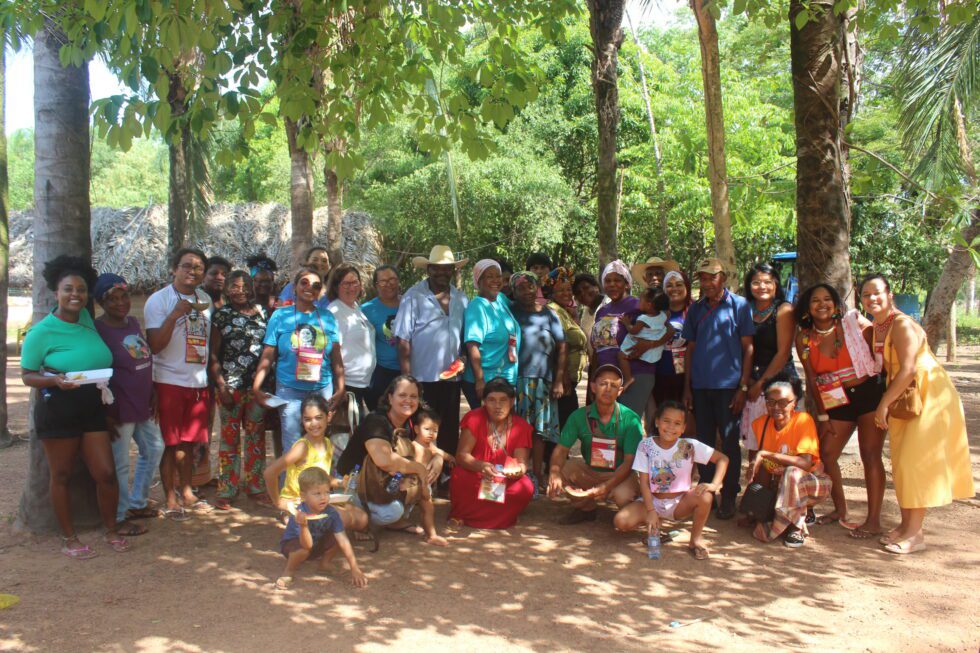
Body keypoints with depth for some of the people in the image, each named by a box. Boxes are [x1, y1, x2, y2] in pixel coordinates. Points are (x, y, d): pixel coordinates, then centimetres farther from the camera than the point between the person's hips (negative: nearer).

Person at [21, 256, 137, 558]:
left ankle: (112, 530, 24)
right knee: (61, 476, 9)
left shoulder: (86, 319, 4)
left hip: (92, 410, 5)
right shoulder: (42, 331, -11)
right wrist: (55, 380, -24)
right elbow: (27, 376, -7)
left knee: (106, 474, 4)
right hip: (57, 412, -4)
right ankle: (69, 539, 22)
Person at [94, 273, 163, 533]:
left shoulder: (133, 322, 7)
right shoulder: (98, 329, -16)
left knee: (154, 449, 20)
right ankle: (120, 516, 18)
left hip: (143, 405, 9)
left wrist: (152, 397, 14)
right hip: (119, 410, -9)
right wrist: (107, 414, -18)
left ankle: (137, 503, 36)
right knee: (120, 464, 2)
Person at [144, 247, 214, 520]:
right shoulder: (158, 300, -8)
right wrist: (174, 315, -24)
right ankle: (171, 499, 13)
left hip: (199, 381, 5)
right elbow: (154, 345, -14)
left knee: (189, 441, 14)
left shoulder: (205, 300, 10)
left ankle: (186, 492, 27)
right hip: (169, 382, -5)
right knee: (171, 443, 2)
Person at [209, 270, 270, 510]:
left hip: (258, 384, 3)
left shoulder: (262, 312, 8)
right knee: (230, 436, 3)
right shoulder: (222, 315, 1)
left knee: (256, 436, 8)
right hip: (231, 385, -2)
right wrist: (221, 386, -8)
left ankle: (256, 487, 19)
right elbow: (213, 355, 0)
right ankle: (225, 491, 11)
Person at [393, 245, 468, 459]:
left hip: (451, 378, 5)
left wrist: (461, 359, -2)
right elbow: (403, 340, -8)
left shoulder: (460, 299, 8)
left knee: (450, 431, 13)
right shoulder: (414, 296, -7)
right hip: (423, 378, -5)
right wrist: (406, 378, -12)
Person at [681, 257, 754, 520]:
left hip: (728, 385, -4)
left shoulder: (739, 305, -1)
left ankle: (729, 498, 13)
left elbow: (748, 348, -3)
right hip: (700, 386, 4)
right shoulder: (695, 309, 10)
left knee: (729, 443, 2)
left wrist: (743, 386, -9)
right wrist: (687, 387, 8)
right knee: (704, 442, 10)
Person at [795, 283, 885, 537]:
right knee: (825, 454, 6)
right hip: (837, 401, 4)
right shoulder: (804, 339, -1)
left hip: (870, 393, -4)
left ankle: (874, 521, 1)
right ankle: (840, 510, 25)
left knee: (870, 455, -6)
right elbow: (812, 379, 2)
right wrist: (822, 416, 1)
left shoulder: (854, 323, -9)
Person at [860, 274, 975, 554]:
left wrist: (884, 403, -24)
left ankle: (915, 533, -2)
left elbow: (908, 369, -26)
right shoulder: (874, 330, 6)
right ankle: (906, 524, 21)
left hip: (930, 395, -8)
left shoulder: (903, 325, -20)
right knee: (901, 463, 10)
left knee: (916, 462, -8)